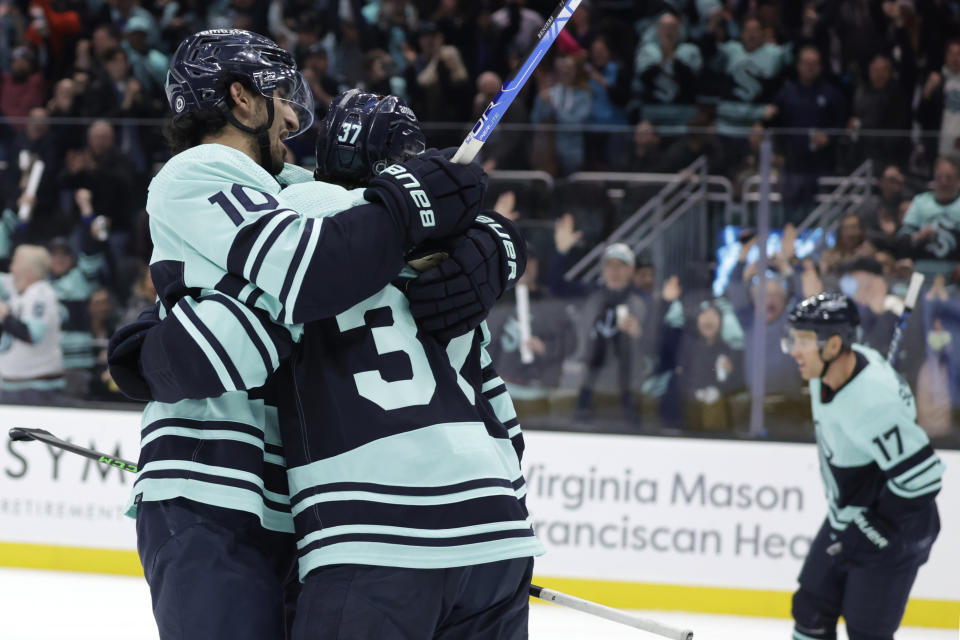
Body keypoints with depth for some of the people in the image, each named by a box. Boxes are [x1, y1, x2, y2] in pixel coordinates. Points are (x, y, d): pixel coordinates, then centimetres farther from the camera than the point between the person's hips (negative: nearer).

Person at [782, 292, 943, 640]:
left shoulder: (870, 403, -35)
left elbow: (922, 475, -35)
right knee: (811, 610, 15)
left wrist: (875, 529, -25)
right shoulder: (831, 366, -7)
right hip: (848, 517, 9)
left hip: (895, 531, -9)